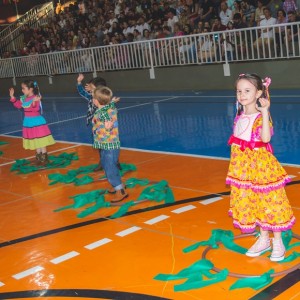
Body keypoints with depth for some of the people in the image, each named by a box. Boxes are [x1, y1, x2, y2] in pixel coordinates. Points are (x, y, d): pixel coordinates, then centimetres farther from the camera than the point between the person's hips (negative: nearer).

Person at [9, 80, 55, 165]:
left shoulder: (35, 98, -20)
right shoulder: (24, 98, 4)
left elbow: (36, 110, -31)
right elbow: (18, 105, 16)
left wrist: (34, 102, -49)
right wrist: (12, 96, 10)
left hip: (37, 123, -8)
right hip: (29, 123, 8)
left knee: (41, 141, 0)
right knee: (35, 141, 16)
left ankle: (44, 158, 10)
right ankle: (39, 157, 26)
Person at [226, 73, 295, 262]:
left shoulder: (261, 116, -15)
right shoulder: (240, 116, 5)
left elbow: (265, 138, -33)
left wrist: (265, 112, -34)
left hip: (261, 165, -7)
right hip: (244, 167, 7)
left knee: (270, 203, 3)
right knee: (252, 203, 14)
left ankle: (278, 243, 20)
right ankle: (264, 240, 30)